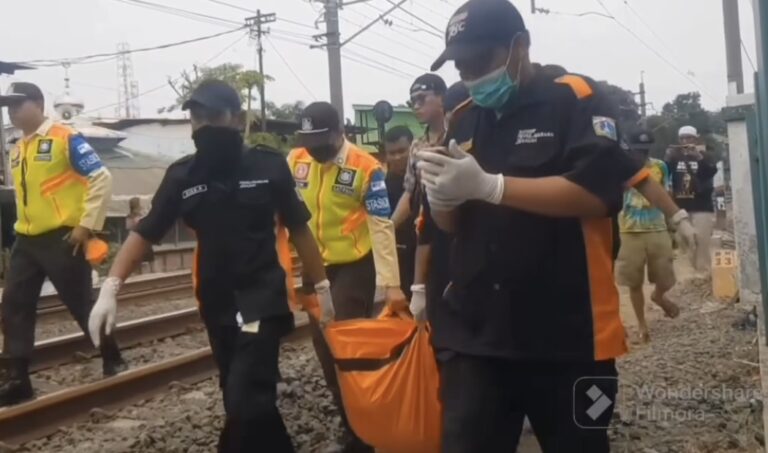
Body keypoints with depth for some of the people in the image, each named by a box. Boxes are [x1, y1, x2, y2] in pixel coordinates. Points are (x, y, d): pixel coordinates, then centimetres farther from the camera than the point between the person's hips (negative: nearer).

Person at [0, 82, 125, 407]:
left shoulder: (65, 138, -9)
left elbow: (101, 179, -14)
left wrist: (87, 225, -16)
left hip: (62, 239, -7)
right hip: (26, 240, 8)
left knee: (81, 304, 1)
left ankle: (112, 359, 21)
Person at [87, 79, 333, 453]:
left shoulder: (268, 166, -7)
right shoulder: (181, 175, -1)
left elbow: (298, 228, 3)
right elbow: (145, 232, 0)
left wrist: (321, 286, 6)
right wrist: (110, 288, -12)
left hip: (263, 298, -4)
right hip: (215, 302, 4)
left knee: (245, 400, -15)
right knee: (244, 398, 16)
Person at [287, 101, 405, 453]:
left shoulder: (366, 167, -16)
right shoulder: (296, 160, -3)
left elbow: (381, 226, -16)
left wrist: (391, 283, -18)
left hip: (355, 266, -5)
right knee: (323, 343, 13)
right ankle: (349, 416, 32)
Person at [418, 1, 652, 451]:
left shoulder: (577, 100, -3)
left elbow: (598, 192, -18)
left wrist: (489, 185, -21)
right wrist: (442, 194, -10)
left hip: (566, 333, -4)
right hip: (475, 331, 4)